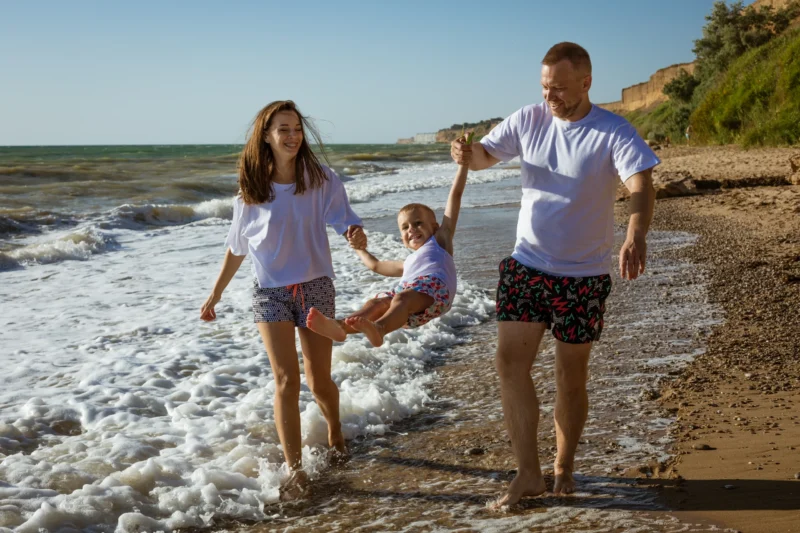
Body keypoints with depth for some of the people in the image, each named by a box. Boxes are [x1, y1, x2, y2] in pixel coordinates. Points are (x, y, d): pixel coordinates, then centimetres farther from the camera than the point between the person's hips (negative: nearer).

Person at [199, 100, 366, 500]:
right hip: (270, 291, 0)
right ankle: (294, 469, -2)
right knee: (286, 380, -10)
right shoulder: (251, 189, -3)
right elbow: (236, 247, 7)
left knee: (319, 381, 9)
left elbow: (346, 221, -12)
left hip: (314, 287, 0)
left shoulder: (321, 179, -6)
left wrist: (356, 234, -36)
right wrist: (216, 293, 10)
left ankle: (335, 434, 40)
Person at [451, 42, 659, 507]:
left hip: (584, 275, -3)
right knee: (510, 362, -6)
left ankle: (564, 468, 28)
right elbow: (485, 157, 9)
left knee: (571, 377, 7)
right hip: (526, 265, 3)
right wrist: (467, 152, -17)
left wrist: (637, 234, -47)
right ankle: (529, 473, 4)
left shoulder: (614, 132, -14)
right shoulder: (528, 120, -1)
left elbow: (642, 185, -27)